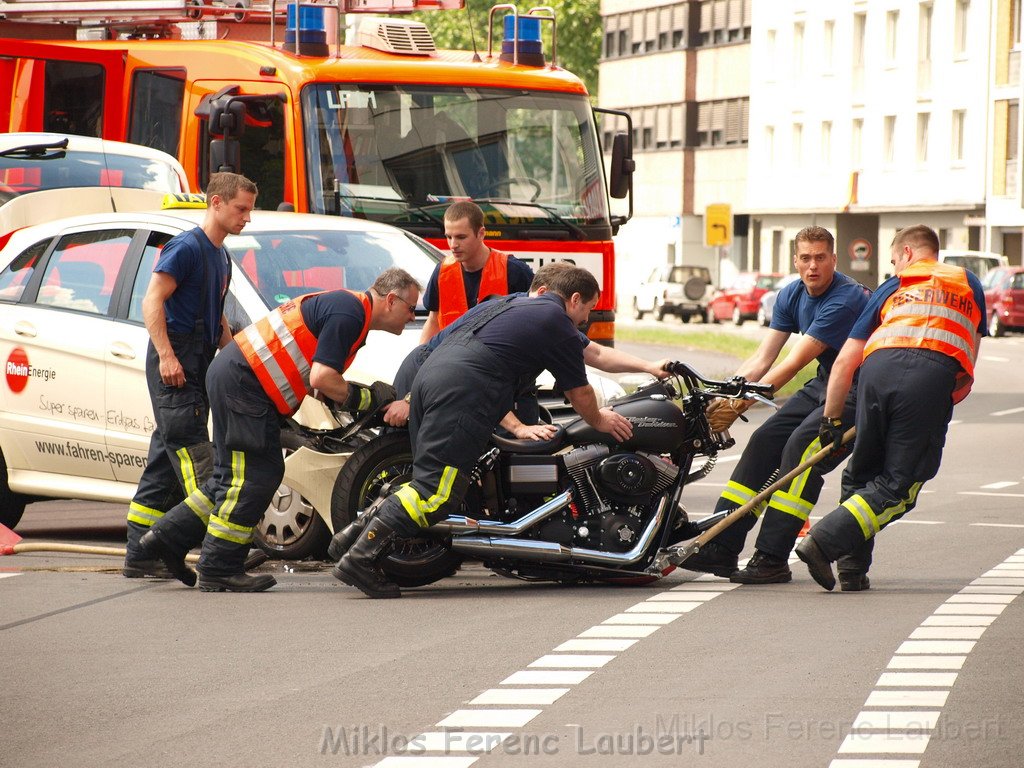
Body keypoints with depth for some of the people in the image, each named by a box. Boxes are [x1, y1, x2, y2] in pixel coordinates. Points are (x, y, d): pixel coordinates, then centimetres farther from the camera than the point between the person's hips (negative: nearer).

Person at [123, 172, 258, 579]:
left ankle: (140, 556, 11)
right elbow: (152, 301, -16)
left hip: (198, 369, 10)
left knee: (166, 459, 9)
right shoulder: (187, 247, -10)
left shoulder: (220, 256, 19)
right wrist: (166, 356, -23)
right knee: (191, 449, -14)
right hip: (174, 365, -10)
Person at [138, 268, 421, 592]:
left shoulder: (343, 305, 19)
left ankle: (168, 538, 19)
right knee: (253, 478, -8)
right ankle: (219, 571, -4)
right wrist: (370, 398, -8)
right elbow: (322, 379, -21)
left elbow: (315, 378, 22)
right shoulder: (349, 312, -14)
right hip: (243, 381, -11)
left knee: (235, 477, 15)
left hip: (232, 375, 11)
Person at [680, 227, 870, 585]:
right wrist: (726, 397, -17)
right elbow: (762, 359, -2)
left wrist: (742, 404, -29)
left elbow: (793, 363, -27)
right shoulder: (791, 296, 2)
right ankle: (721, 548, -1)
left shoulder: (845, 300, -24)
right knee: (764, 442, -4)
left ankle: (772, 559, -22)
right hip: (823, 385, 8)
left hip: (857, 393, -8)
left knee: (800, 447, -24)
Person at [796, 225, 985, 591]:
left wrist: (830, 420, 29)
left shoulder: (893, 288, 30)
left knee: (861, 473, 19)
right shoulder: (970, 285, 32)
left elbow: (845, 361, 25)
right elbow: (968, 361, 28)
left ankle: (852, 565, 13)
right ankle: (824, 541, -15)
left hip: (879, 365, 2)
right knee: (899, 485, 1)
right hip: (934, 374, -2)